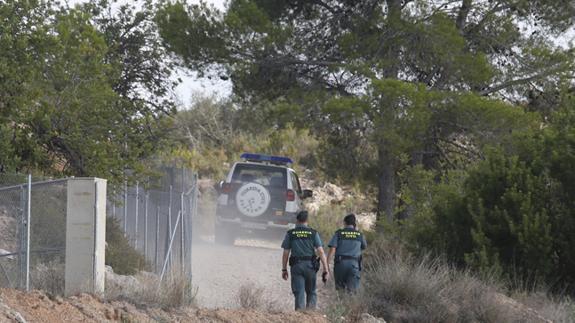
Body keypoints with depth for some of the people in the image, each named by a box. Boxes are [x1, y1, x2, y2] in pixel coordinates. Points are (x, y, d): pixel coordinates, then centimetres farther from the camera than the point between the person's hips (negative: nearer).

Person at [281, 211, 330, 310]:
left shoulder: (290, 234, 4)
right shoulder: (313, 233, 2)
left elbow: (285, 253, 4)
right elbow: (321, 252, -4)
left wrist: (284, 269, 11)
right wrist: (326, 269, -3)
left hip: (296, 266, 0)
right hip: (310, 265, 0)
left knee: (299, 293, -1)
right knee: (311, 292, 13)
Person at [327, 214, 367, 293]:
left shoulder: (338, 234, 5)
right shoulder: (359, 235, 11)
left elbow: (332, 250, -5)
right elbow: (364, 247, 31)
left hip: (340, 263, 0)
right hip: (354, 264, 0)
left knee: (340, 289, 12)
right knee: (352, 291, -7)